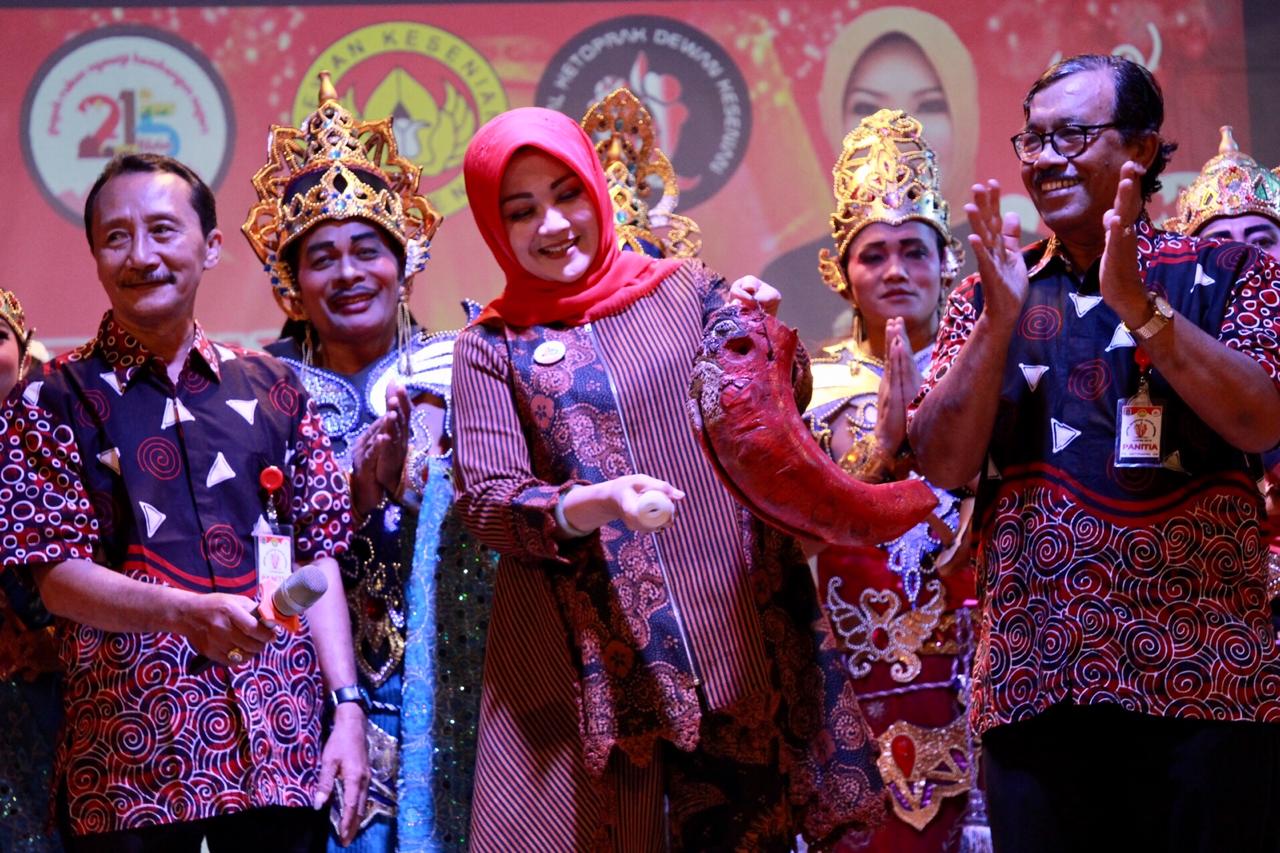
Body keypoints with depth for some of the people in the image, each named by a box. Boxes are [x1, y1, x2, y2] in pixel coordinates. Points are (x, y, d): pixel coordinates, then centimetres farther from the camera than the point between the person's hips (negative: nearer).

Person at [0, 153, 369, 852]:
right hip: (130, 758, -2)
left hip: (278, 745, 3)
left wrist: (347, 709, 1)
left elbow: (317, 558, 10)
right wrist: (184, 614, -22)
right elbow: (57, 577, -5)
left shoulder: (270, 388, 10)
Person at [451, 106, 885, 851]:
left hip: (735, 628, 1)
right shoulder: (494, 345, 6)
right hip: (590, 654, -1)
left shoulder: (685, 289, 9)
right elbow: (486, 501, -3)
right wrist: (596, 504, -21)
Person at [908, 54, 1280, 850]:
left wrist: (1139, 307, -17)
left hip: (1203, 678, -2)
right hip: (1031, 685, 2)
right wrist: (999, 320, -9)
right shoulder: (988, 298, 13)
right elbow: (944, 463, 2)